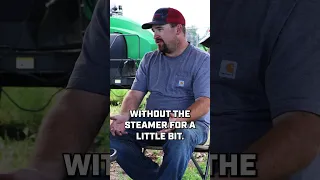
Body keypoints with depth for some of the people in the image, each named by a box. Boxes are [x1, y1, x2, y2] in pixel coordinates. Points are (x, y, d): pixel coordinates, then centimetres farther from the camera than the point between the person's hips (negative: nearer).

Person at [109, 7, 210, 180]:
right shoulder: (149, 59, 12)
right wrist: (124, 115, -15)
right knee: (114, 136, -20)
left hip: (190, 123, -5)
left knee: (179, 141, -40)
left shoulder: (202, 60, -5)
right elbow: (135, 94, 8)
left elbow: (204, 103, -15)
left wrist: (177, 120, -34)